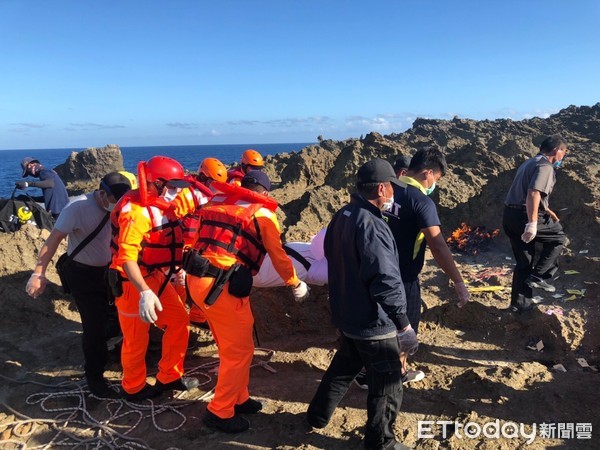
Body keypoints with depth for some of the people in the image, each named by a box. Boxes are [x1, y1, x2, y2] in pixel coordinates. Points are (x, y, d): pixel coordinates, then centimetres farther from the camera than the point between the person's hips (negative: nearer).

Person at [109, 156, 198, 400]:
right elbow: (127, 257, -33)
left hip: (156, 277, 9)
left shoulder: (161, 206, 6)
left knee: (179, 320, 12)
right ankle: (134, 388, 29)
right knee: (136, 338, 7)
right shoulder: (136, 212, -24)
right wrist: (144, 292, -41)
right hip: (133, 282, -9)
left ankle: (169, 376, 27)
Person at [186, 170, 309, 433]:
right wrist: (295, 284, 21)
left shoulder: (217, 204, 16)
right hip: (223, 287, -7)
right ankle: (219, 413, 20)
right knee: (240, 351, 9)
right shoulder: (263, 214, 0)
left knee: (230, 347, 22)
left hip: (197, 280, 7)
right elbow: (278, 257, 6)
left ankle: (238, 399, 36)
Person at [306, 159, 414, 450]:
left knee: (344, 366, 28)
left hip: (345, 315, 9)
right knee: (387, 384, 10)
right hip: (374, 322, -9)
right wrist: (403, 321, -20)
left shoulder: (341, 217, 3)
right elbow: (385, 279, -27)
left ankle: (318, 416, 41)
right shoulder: (371, 225, -26)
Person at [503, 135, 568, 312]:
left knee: (524, 261, 16)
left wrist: (546, 210, 38)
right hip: (524, 217, -9)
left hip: (510, 217, 9)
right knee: (558, 238, 14)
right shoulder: (545, 166, -9)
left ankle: (519, 303, 21)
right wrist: (532, 224, -28)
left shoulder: (529, 163, 22)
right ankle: (538, 276, 8)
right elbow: (533, 193, -24)